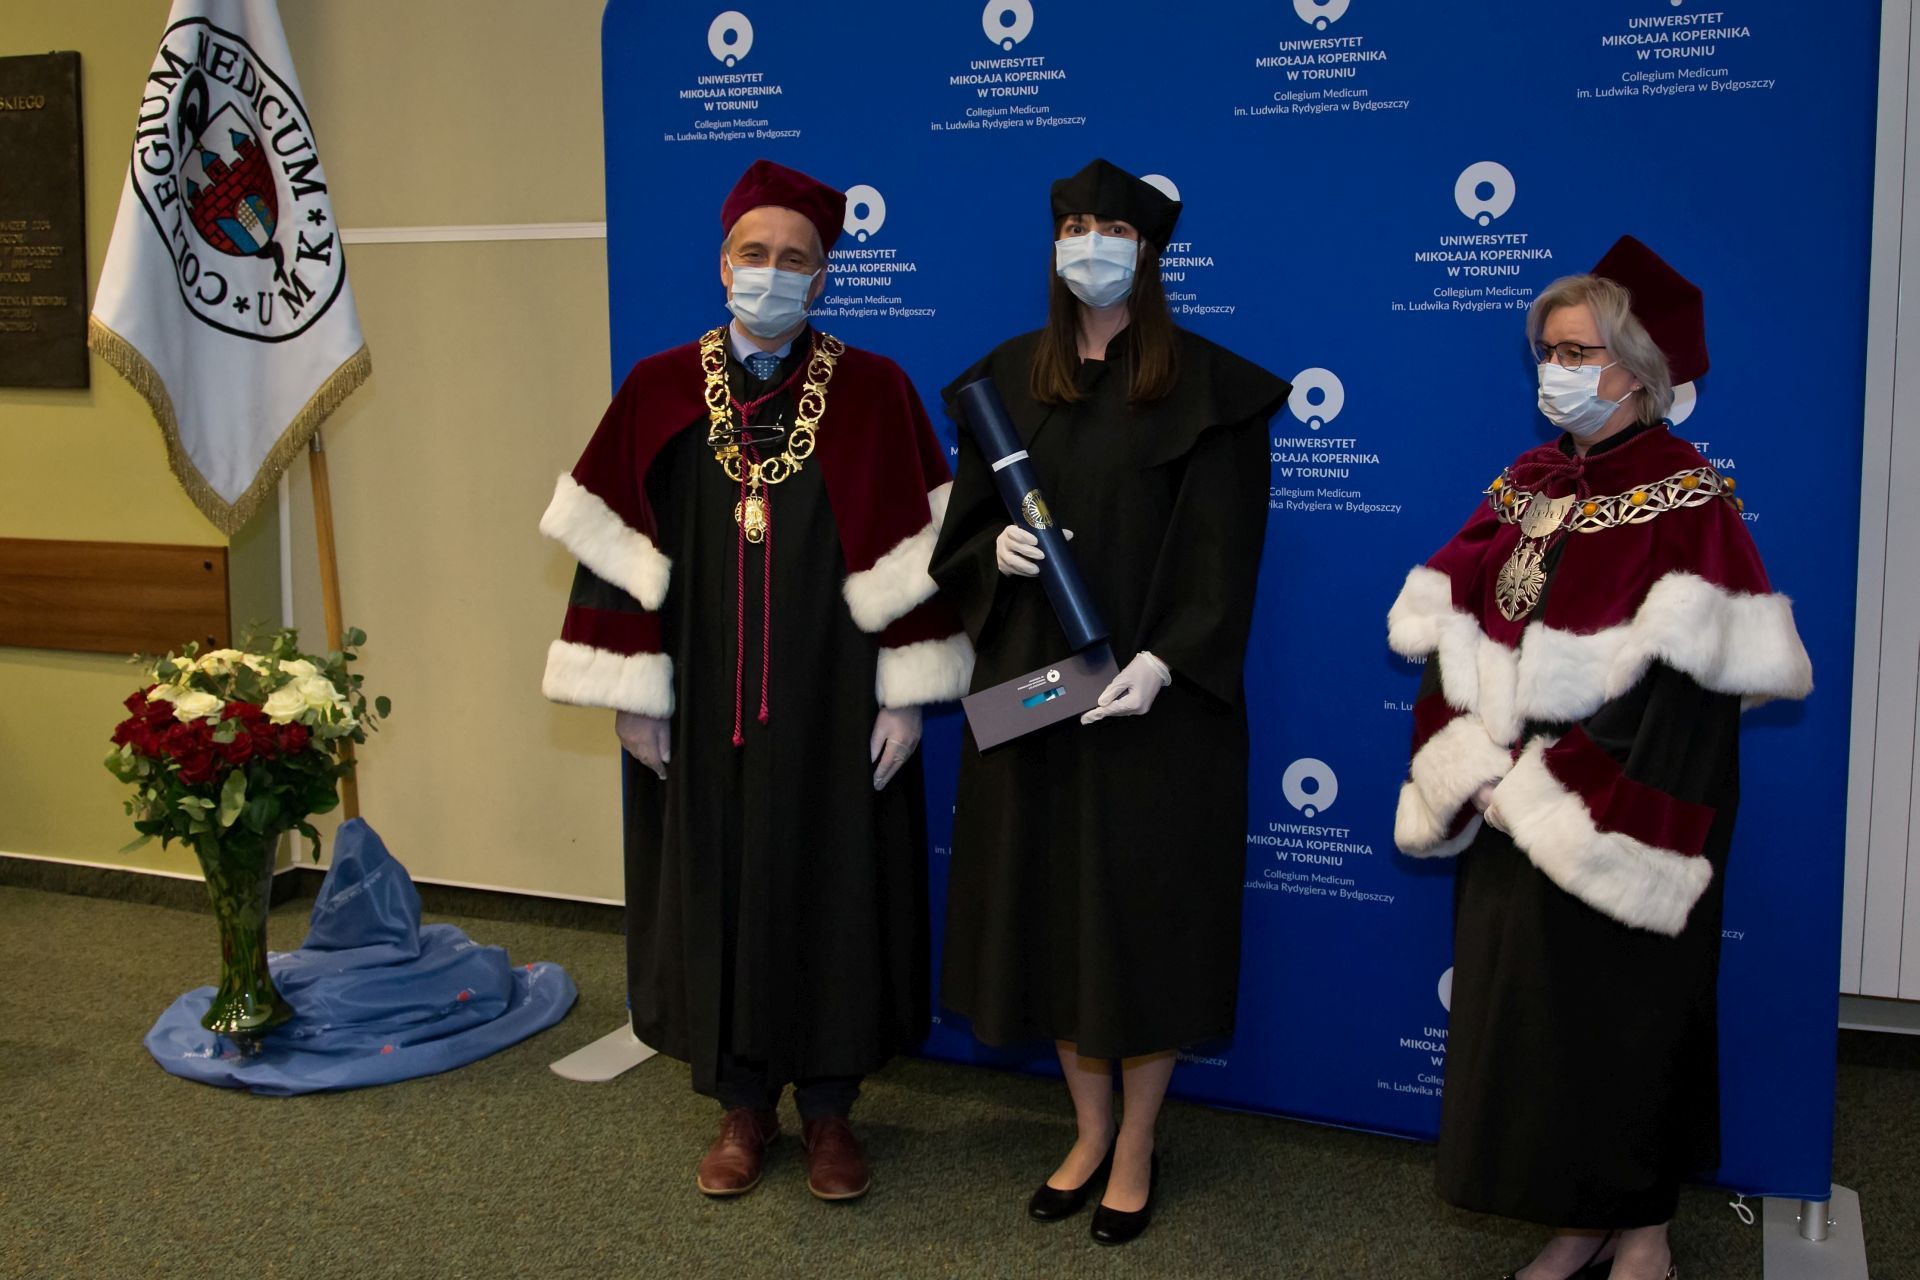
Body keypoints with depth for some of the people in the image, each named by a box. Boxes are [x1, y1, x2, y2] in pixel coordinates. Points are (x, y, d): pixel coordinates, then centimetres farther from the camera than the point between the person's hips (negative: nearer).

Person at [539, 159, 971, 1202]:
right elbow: (611, 550, 1)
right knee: (715, 888, 9)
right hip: (701, 710, 2)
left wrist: (905, 695, -7)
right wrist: (629, 694, -3)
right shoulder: (658, 393, 1)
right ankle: (742, 1103, 27)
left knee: (831, 888, 7)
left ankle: (828, 1106, 25)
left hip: (833, 709, -1)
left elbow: (916, 550, -4)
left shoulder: (873, 393, -2)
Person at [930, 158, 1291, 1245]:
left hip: (1153, 694, -4)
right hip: (1030, 688, 4)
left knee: (1146, 906, 3)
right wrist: (994, 550, -11)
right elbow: (962, 530, 11)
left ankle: (1137, 1143, 21)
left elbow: (1224, 547, -10)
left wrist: (1163, 660, -22)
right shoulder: (1008, 379, 9)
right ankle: (1090, 1129, 27)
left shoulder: (1208, 387, -4)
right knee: (1051, 903, 9)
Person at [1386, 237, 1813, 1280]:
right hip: (1514, 817, 6)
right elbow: (1446, 641, 5)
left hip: (1623, 826, -6)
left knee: (1625, 1017, 4)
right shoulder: (1522, 489, 8)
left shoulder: (1686, 505, -10)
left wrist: (1564, 794, -18)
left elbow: (1689, 687, -17)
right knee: (1525, 1011, 10)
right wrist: (1478, 773, -7)